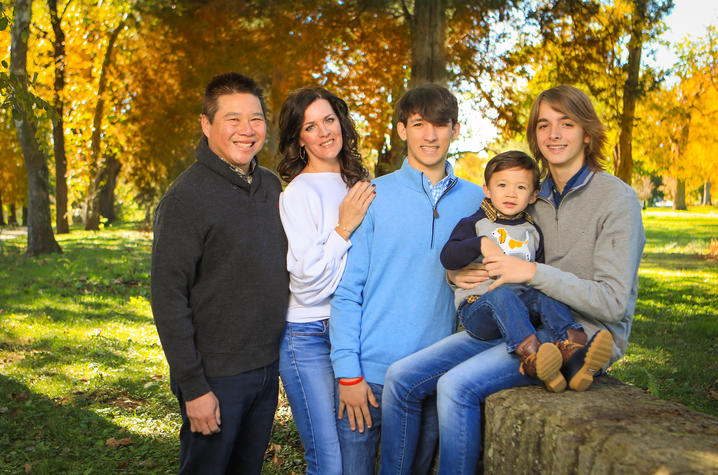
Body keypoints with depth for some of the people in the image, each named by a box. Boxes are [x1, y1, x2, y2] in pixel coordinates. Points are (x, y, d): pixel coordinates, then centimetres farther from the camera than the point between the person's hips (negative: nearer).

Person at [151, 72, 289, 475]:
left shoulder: (272, 186, 6)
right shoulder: (187, 196, -14)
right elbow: (169, 299, -16)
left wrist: (278, 354, 13)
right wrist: (193, 387, -17)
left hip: (268, 368, 6)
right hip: (216, 376, -6)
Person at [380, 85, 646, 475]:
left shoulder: (616, 198, -7)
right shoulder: (536, 198, 12)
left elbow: (613, 303, -14)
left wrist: (533, 272, -18)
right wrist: (457, 274, 0)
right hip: (524, 325, 7)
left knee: (457, 385, -28)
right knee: (402, 377, -8)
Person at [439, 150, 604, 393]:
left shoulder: (532, 231, 20)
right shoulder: (474, 224, 7)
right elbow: (447, 258, -7)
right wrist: (481, 244, -20)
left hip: (521, 303, 4)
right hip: (477, 307, -4)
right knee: (502, 295, -35)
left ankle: (572, 343, -48)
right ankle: (529, 354, -57)